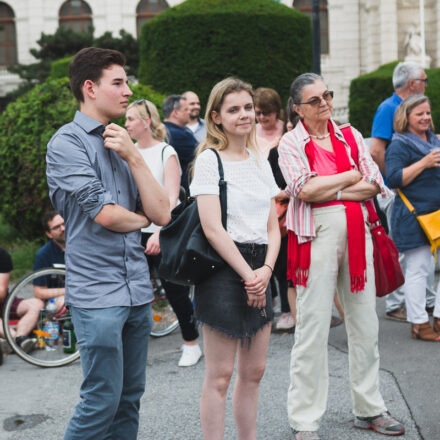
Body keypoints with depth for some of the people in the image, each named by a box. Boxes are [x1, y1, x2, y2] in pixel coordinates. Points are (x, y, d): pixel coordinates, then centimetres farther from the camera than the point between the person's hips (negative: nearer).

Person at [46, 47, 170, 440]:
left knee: (130, 397, 11)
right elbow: (103, 213, -15)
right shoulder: (67, 142, -6)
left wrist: (133, 157, -3)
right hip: (98, 292, -7)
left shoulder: (120, 143, 14)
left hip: (138, 288, 7)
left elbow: (161, 213, 6)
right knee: (103, 400, -5)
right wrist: (142, 219, 5)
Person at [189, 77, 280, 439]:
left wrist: (266, 270, -5)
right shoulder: (209, 159, -6)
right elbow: (212, 228, -13)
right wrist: (248, 275, -13)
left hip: (259, 271, 7)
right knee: (220, 376, -2)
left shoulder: (260, 161, 14)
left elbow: (273, 226, 12)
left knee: (254, 372, 11)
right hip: (223, 270, -7)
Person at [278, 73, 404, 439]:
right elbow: (304, 189, -13)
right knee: (313, 327, -3)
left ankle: (369, 409, 24)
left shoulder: (351, 137, 14)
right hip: (316, 234, -5)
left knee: (365, 323, 10)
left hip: (357, 231, 5)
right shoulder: (291, 143, 2)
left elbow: (375, 185, 4)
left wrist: (331, 190, -8)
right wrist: (351, 176, -3)